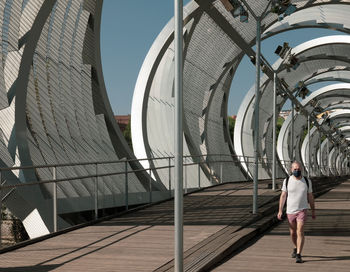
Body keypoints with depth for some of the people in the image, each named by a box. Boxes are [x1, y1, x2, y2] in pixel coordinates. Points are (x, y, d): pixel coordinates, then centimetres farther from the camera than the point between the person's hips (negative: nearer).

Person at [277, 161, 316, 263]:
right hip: (290, 211, 2)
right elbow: (283, 196, -2)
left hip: (302, 211, -2)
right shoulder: (287, 181, -3)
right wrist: (280, 210, -9)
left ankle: (298, 255, -12)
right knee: (293, 233, 15)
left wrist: (313, 211, 10)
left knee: (300, 232, -15)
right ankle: (296, 248, 42)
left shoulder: (307, 181, -3)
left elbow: (310, 197, 6)